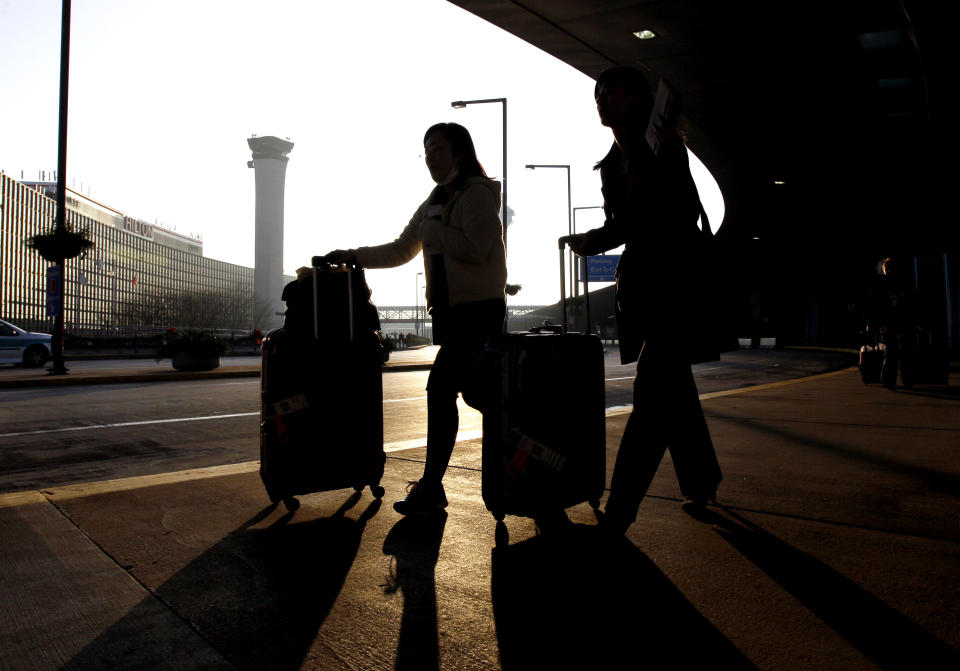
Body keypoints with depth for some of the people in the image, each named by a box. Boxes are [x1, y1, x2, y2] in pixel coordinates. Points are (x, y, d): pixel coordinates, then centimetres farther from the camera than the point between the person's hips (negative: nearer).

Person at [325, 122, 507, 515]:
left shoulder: (477, 194, -6)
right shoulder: (433, 204, 20)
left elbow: (475, 248, -19)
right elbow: (401, 251, 23)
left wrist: (432, 228, -9)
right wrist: (354, 256, 14)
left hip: (479, 307, -9)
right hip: (450, 309, 9)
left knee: (440, 386, -15)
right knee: (471, 389, 11)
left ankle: (431, 486, -10)